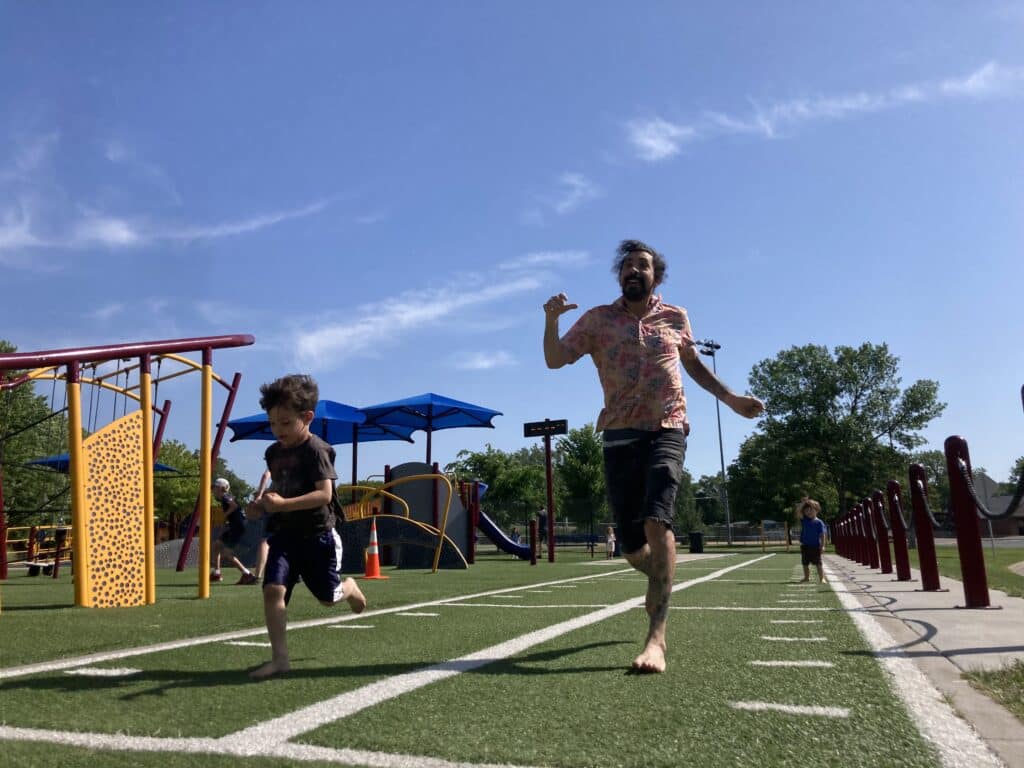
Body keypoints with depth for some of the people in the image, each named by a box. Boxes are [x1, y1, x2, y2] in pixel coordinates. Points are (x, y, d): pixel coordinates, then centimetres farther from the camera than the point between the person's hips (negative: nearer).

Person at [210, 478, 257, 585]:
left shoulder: (225, 497, -9)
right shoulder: (223, 499, 19)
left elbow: (234, 506, -28)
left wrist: (225, 515, -16)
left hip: (238, 527, -10)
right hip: (233, 527, 10)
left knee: (226, 553, -12)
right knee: (216, 545, 21)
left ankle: (247, 574, -15)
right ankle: (216, 573, 29)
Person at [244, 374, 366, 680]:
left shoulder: (315, 449, -16)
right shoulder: (273, 453, 7)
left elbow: (324, 494, -25)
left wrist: (284, 503, -35)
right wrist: (262, 506, 1)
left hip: (316, 534, -5)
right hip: (284, 534, 5)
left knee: (328, 597, 8)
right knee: (273, 589, -14)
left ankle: (350, 588, 43)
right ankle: (279, 658, -6)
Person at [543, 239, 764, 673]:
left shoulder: (675, 318, 12)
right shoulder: (598, 319, 8)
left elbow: (693, 364, 26)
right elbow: (555, 359, 1)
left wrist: (731, 399, 18)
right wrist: (551, 320, -18)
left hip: (667, 431, -1)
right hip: (619, 437, 1)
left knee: (656, 520, -25)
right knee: (630, 545, 2)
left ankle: (656, 638, -24)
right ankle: (661, 581, 39)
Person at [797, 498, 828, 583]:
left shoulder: (819, 522, -7)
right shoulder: (804, 520, 1)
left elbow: (822, 535, -7)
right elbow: (798, 511, -11)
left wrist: (822, 545, -13)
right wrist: (803, 503, -19)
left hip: (815, 546, -4)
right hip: (805, 546, 4)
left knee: (818, 563, -2)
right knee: (805, 563, 14)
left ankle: (822, 578, 3)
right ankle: (806, 577, 28)